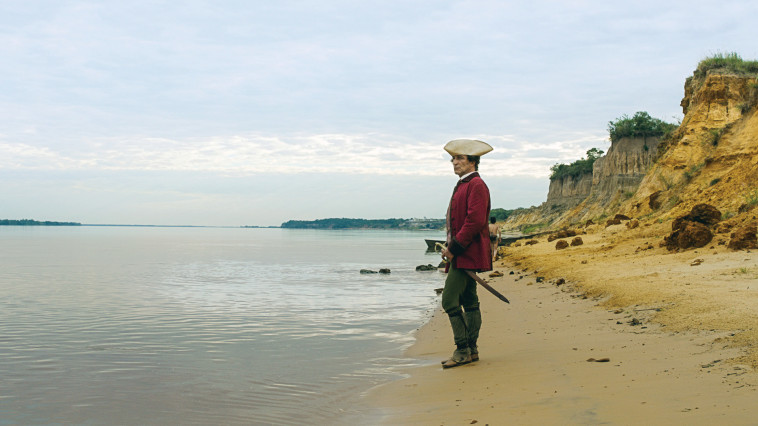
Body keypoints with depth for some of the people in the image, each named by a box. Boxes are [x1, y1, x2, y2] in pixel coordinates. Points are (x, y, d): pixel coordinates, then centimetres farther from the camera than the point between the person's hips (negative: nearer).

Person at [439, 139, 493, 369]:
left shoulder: (476, 185, -12)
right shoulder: (463, 185, 19)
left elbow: (475, 221, -22)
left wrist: (454, 248, -19)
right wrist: (451, 248, 12)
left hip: (467, 254, -11)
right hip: (463, 254, 11)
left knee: (449, 300, -12)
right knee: (469, 302, 12)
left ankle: (463, 350, -6)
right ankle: (471, 350, 19)